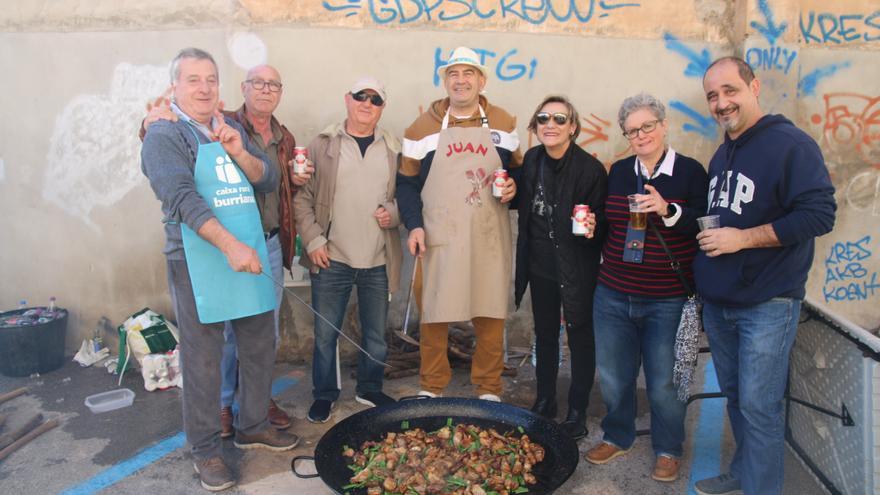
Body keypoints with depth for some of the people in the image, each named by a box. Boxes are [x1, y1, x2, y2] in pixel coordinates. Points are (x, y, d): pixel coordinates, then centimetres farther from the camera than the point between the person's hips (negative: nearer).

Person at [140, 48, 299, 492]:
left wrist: (239, 152, -9)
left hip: (251, 256, 6)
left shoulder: (233, 129, 14)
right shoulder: (164, 135, -5)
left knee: (259, 348, 14)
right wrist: (230, 246, -28)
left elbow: (269, 182, 10)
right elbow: (183, 198, -18)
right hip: (200, 264, -6)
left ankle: (253, 426, 33)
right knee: (203, 360, 3)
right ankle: (205, 448, 20)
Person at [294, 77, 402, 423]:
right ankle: (324, 394, 28)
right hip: (331, 260, -2)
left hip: (378, 262, 2)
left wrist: (393, 214, -8)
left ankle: (370, 389, 35)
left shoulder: (394, 150, 5)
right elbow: (302, 197, 0)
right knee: (325, 334, 8)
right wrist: (313, 241, -8)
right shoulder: (322, 145, 0)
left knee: (376, 334, 14)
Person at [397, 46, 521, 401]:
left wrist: (513, 188, -4)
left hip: (490, 238, 2)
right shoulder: (423, 127, 4)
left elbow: (518, 170, 18)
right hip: (439, 238, -1)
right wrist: (414, 226, -7)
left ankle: (489, 390, 22)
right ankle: (431, 388, 22)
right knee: (434, 316, 4)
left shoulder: (503, 124, 10)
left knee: (491, 316, 6)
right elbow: (407, 183, 5)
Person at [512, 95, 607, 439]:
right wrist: (509, 194, -7)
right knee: (544, 334, 18)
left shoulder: (590, 168, -17)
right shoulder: (532, 159, -1)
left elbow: (603, 222, -12)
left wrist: (592, 229, -33)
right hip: (540, 263, 5)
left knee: (580, 337, 9)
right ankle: (544, 402, 35)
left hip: (576, 267, -5)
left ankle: (577, 412, 25)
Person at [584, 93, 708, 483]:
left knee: (663, 382, 5)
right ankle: (617, 437, 36)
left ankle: (668, 450, 29)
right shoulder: (618, 171, 9)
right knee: (613, 375, 13)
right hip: (613, 295, 4)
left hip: (666, 301, -4)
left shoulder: (690, 171, -4)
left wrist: (668, 211, -24)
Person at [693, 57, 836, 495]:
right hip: (718, 301, 8)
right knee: (735, 396, 18)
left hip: (767, 304, -8)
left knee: (757, 405, -1)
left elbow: (819, 214, -20)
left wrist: (743, 238, -21)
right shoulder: (722, 153, 13)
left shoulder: (791, 144, -13)